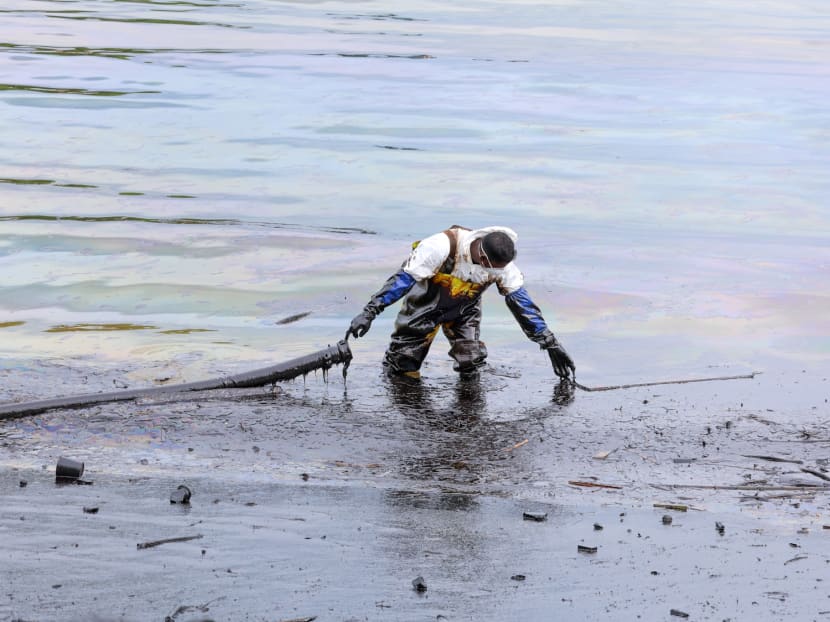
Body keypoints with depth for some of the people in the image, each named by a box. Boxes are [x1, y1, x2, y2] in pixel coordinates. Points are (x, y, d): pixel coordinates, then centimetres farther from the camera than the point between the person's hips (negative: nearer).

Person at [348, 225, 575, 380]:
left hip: (464, 310, 3)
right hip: (426, 302, -3)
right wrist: (369, 312, -37)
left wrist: (550, 344, -14)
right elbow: (404, 278, -33)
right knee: (402, 368, -2)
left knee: (471, 368, -12)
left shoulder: (502, 264, -24)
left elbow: (523, 304, -15)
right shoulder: (442, 246, -38)